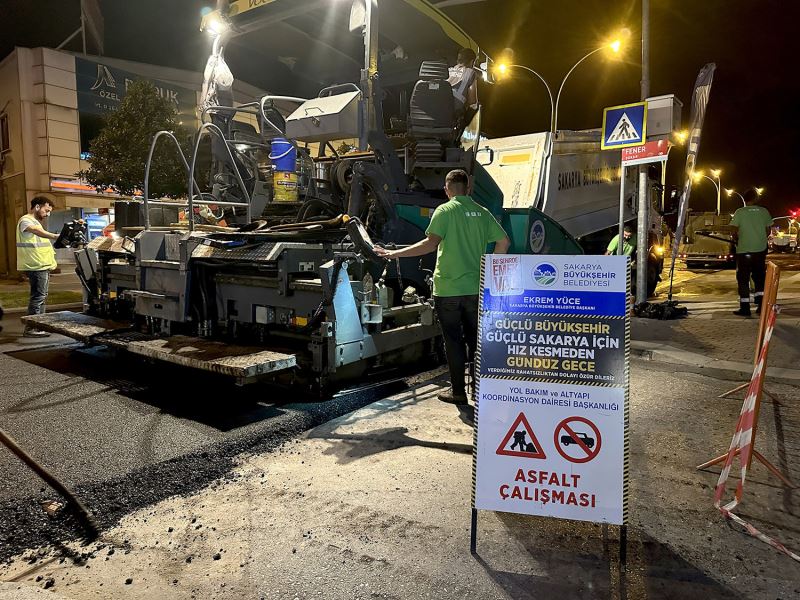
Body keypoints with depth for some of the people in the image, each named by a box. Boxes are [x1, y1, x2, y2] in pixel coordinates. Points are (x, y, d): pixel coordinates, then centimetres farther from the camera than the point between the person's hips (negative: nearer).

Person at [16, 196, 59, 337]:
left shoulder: (35, 222, 21)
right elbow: (36, 231, -34)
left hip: (43, 266, 10)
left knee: (41, 296, 14)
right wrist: (54, 236, -52)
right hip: (36, 266, -10)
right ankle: (30, 329, -8)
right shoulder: (25, 220, -11)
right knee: (38, 296, -11)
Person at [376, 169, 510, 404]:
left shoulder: (445, 210, -8)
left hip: (448, 288, -4)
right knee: (475, 339, 15)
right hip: (475, 288, 4)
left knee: (453, 341, 6)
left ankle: (458, 391, 13)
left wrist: (396, 253, -16)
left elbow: (431, 243, -19)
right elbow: (504, 241, 7)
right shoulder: (482, 212, 7)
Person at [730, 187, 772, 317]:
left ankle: (745, 308, 2)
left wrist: (737, 240, 12)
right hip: (761, 250, 3)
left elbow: (734, 232, -8)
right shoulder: (764, 212, 2)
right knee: (759, 277, 17)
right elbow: (768, 231, 7)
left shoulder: (740, 212, -7)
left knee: (743, 279, 3)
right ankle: (761, 304, 12)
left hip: (744, 250, -3)